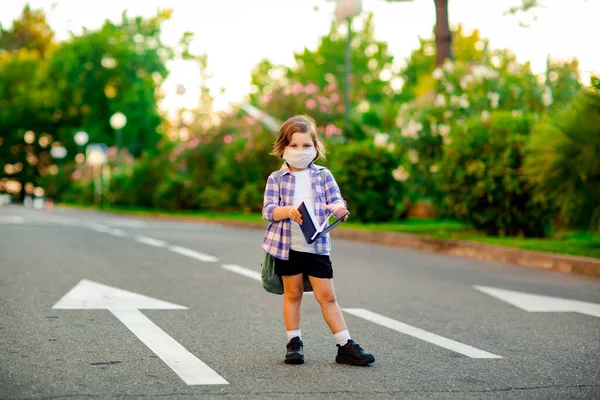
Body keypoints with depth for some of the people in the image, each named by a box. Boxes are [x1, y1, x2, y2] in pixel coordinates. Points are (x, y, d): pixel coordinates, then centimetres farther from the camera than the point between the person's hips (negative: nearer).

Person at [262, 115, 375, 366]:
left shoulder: (323, 175, 5)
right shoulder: (276, 179, 1)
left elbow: (337, 203, -1)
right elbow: (267, 211, -8)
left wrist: (339, 209, -26)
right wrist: (288, 210, -27)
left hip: (317, 246, 1)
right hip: (287, 245, 0)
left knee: (326, 296, 2)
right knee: (293, 293, 10)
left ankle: (345, 346, 6)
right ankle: (294, 343, 22)